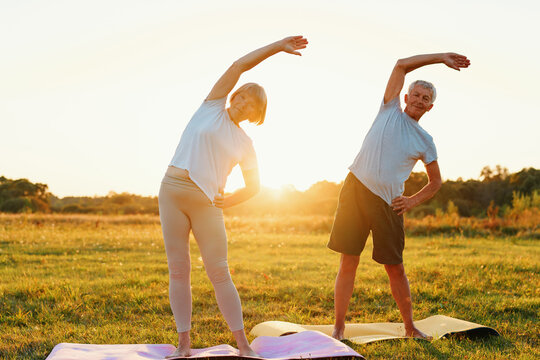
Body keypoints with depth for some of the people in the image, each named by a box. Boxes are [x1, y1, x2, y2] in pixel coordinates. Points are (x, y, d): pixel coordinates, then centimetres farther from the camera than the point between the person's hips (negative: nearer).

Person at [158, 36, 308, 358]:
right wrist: (277, 46, 1)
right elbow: (239, 65, 1)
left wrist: (230, 200, -2)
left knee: (219, 273, -3)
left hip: (207, 203, 1)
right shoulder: (213, 107, 8)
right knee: (178, 270, 1)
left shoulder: (245, 144, 12)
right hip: (173, 190, 0)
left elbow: (253, 186, 15)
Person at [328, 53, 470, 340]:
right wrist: (441, 57, 6)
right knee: (348, 263, -1)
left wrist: (413, 201, 5)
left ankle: (409, 327, 22)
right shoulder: (390, 110, 9)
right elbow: (402, 64, 5)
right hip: (355, 190, -1)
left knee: (395, 268, 6)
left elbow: (435, 181, 21)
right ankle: (338, 328, 7)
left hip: (388, 204, 1)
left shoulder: (425, 142, 11)